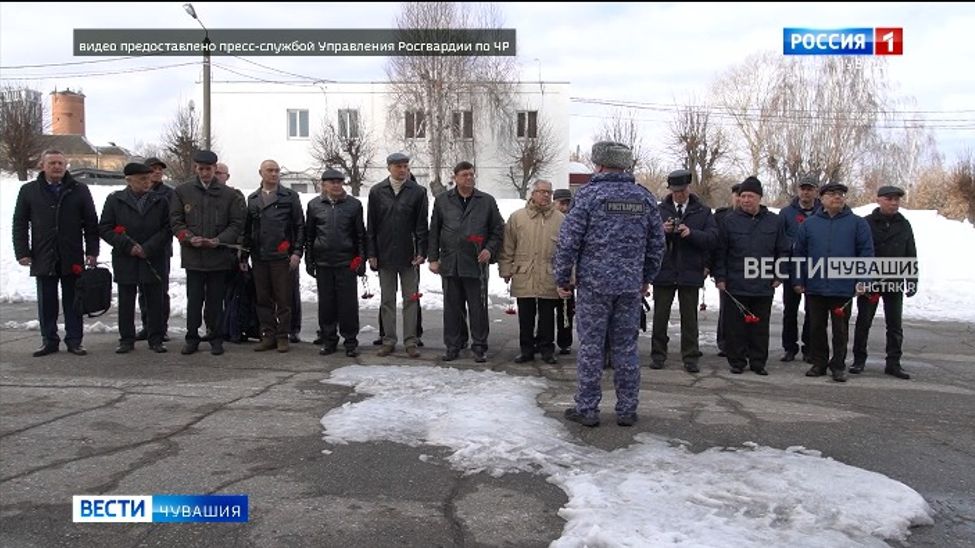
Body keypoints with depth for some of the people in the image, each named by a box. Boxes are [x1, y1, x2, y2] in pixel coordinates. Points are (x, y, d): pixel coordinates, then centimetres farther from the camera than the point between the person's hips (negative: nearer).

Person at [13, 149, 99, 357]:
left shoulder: (79, 190, 4)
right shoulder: (29, 191, 6)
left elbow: (91, 223, 4)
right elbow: (20, 224, 8)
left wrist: (92, 251, -2)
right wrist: (22, 252, -1)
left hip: (73, 259, -1)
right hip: (43, 259, 1)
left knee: (72, 301, 6)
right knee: (46, 303, 7)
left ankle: (74, 341, 13)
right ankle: (49, 341, 17)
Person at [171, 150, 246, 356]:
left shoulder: (229, 194, 4)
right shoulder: (182, 191, 7)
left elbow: (237, 224, 3)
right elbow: (175, 220, 6)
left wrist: (219, 240, -12)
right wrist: (189, 238, -12)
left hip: (219, 256, 0)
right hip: (193, 255, 1)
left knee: (216, 300, 7)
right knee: (194, 299, 4)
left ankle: (216, 339, 17)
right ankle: (192, 338, 15)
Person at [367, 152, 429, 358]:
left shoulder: (418, 192, 0)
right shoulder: (377, 192, 4)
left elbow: (422, 225, 0)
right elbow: (371, 226, 6)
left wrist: (421, 252, -7)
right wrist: (372, 254, 0)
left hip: (409, 256, -1)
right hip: (385, 255, 1)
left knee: (411, 299, 4)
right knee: (387, 300, 8)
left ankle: (410, 341, 11)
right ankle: (389, 341, 16)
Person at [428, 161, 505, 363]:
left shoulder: (487, 201, 6)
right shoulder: (442, 201, 8)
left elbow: (498, 230, 10)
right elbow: (434, 232, 11)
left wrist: (490, 249, -5)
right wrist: (434, 258, 6)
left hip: (476, 263, -1)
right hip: (449, 263, 1)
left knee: (478, 307, 1)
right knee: (452, 307, 8)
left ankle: (479, 347, 12)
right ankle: (452, 346, 19)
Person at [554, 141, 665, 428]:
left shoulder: (589, 194, -7)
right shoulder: (644, 197, 7)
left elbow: (569, 240, -9)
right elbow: (657, 243, 12)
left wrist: (562, 278, 1)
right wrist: (646, 278, 22)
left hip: (594, 283, -4)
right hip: (631, 286, 4)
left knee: (590, 347, 4)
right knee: (626, 347, 10)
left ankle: (587, 408, 10)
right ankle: (627, 410, 16)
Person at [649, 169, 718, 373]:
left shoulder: (703, 211, 5)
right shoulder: (660, 210, 6)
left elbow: (713, 236, -6)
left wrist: (691, 233, -21)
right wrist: (662, 230, -17)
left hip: (690, 272, -1)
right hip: (664, 271, 1)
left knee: (689, 317, 6)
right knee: (660, 316, 7)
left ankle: (690, 357, 13)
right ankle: (658, 355, 17)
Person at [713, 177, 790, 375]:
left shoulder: (773, 221, 6)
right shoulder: (729, 220, 1)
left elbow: (783, 251, 12)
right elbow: (720, 252, 2)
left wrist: (778, 276, 5)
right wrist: (720, 277, -2)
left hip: (764, 286, 2)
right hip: (734, 286, -1)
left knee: (760, 327, 8)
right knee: (735, 327, 4)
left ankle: (758, 362, 19)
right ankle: (736, 361, 15)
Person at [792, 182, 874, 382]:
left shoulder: (858, 224, 2)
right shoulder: (809, 224, 5)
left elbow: (866, 253, -1)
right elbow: (799, 253, 7)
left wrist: (862, 280, -9)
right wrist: (798, 281, 3)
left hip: (843, 288, -2)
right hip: (814, 287, 2)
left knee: (840, 329, 7)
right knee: (816, 327, 10)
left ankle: (838, 366, 17)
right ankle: (818, 363, 21)